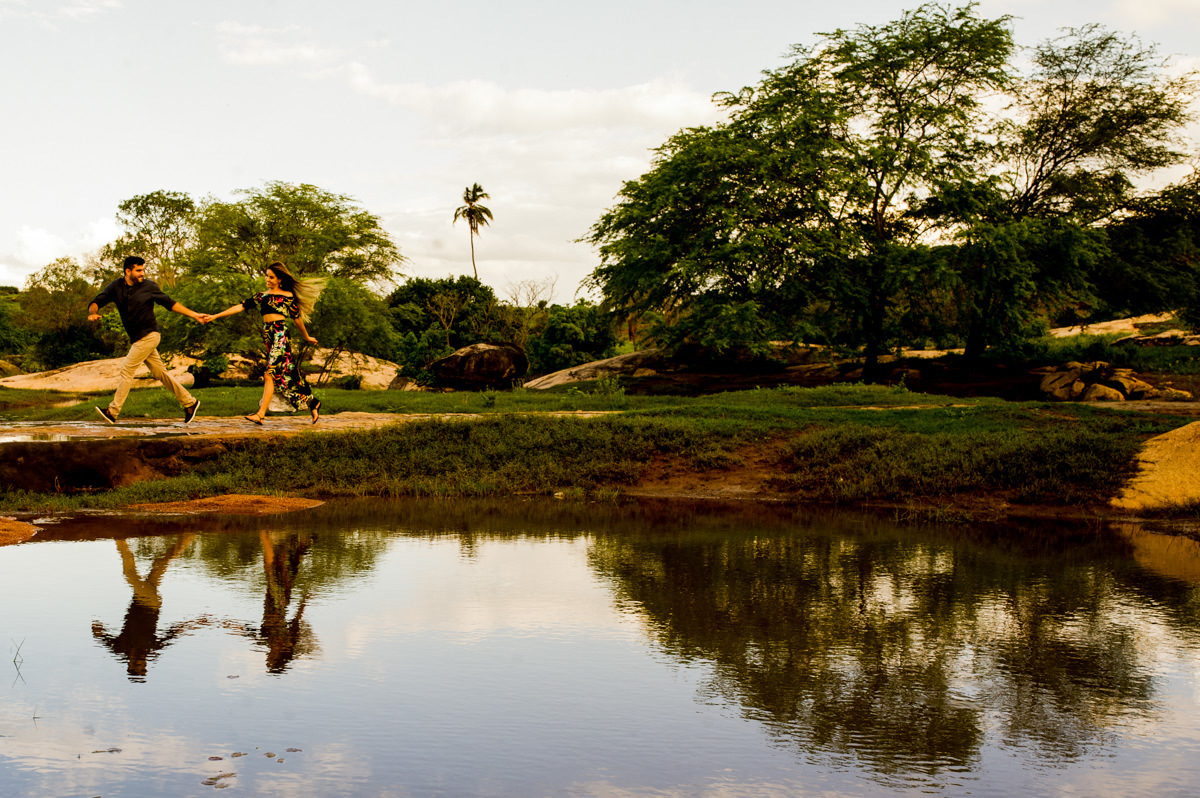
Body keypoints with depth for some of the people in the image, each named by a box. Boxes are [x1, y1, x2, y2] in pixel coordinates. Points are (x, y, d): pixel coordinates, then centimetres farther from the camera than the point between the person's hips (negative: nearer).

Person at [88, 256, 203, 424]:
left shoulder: (149, 286, -5)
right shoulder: (116, 287, 3)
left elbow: (170, 303, 3)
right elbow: (96, 302, 0)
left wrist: (193, 314, -1)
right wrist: (93, 313, -24)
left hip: (149, 336, -5)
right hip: (136, 339, 5)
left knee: (127, 369, -10)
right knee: (160, 373, 9)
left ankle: (113, 411, -8)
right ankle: (189, 402, 17)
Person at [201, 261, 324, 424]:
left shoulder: (288, 296, 5)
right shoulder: (262, 296, 16)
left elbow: (297, 318, 13)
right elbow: (241, 306, 11)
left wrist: (306, 337, 23)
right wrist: (214, 316, 5)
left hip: (281, 334, -5)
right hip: (267, 335, 5)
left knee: (270, 374, -15)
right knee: (288, 374, 6)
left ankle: (261, 414, -21)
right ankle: (313, 403, 18)